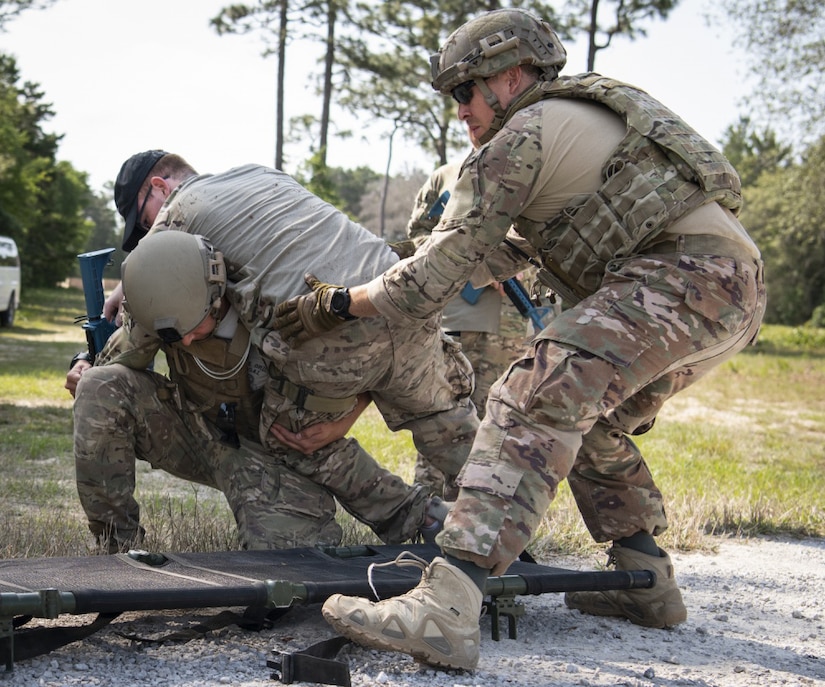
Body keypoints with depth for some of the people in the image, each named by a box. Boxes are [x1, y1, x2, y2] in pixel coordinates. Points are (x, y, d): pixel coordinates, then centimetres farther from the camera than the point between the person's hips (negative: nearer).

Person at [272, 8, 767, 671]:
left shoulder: (524, 132, 1)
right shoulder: (591, 113, 30)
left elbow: (437, 274, -2)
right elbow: (506, 251, 39)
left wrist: (332, 305, 8)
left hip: (680, 276, -10)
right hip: (737, 290, 10)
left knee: (534, 404, -21)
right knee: (593, 420, 26)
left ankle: (446, 608, -35)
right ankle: (648, 584, 27)